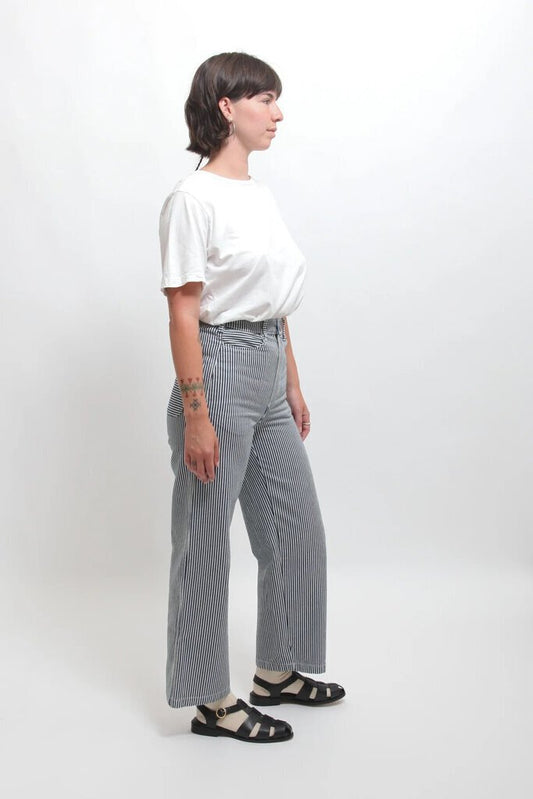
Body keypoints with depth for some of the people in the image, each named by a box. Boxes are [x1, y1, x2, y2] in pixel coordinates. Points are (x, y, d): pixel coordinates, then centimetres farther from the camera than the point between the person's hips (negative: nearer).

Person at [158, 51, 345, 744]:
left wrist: (293, 384, 17)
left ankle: (276, 672, 33)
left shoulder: (260, 194, 13)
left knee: (297, 526, 16)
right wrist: (196, 416, -18)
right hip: (220, 369, -9)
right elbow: (184, 313, -16)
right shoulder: (194, 199, -13)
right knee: (207, 541, 3)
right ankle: (211, 701, 18)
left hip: (269, 373, 9)